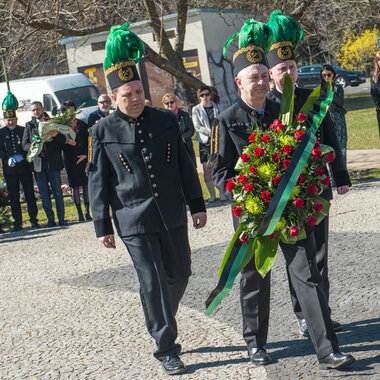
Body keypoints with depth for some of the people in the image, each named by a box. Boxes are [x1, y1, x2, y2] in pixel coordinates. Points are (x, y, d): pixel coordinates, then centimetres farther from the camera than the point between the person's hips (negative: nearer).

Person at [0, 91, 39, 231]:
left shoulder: (23, 130, 6)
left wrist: (20, 156, -13)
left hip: (25, 167, 0)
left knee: (30, 194, 2)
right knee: (14, 196, 2)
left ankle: (33, 219, 10)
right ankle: (17, 222, 8)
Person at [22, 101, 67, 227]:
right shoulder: (29, 125, 14)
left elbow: (63, 141, 3)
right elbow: (24, 144, 6)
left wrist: (56, 135, -18)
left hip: (53, 162, -2)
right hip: (38, 163, 2)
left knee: (58, 192, -2)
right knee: (44, 194, 3)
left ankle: (61, 219, 3)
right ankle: (50, 219, 9)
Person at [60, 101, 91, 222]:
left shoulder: (82, 124, 7)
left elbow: (88, 141, 6)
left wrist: (85, 154, -6)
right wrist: (67, 141, -19)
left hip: (83, 158, 0)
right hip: (70, 159, 0)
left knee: (86, 184, -1)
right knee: (75, 186, 1)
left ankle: (87, 212, 4)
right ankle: (80, 213, 5)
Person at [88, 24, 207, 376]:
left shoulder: (166, 120, 4)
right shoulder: (104, 132, -3)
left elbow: (185, 166, 9)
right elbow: (99, 181, 1)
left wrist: (197, 205, 7)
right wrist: (103, 225, 0)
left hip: (173, 216, 4)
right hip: (135, 221, -3)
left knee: (179, 275, 12)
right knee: (153, 283, -4)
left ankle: (160, 322, 38)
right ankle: (166, 349, 9)